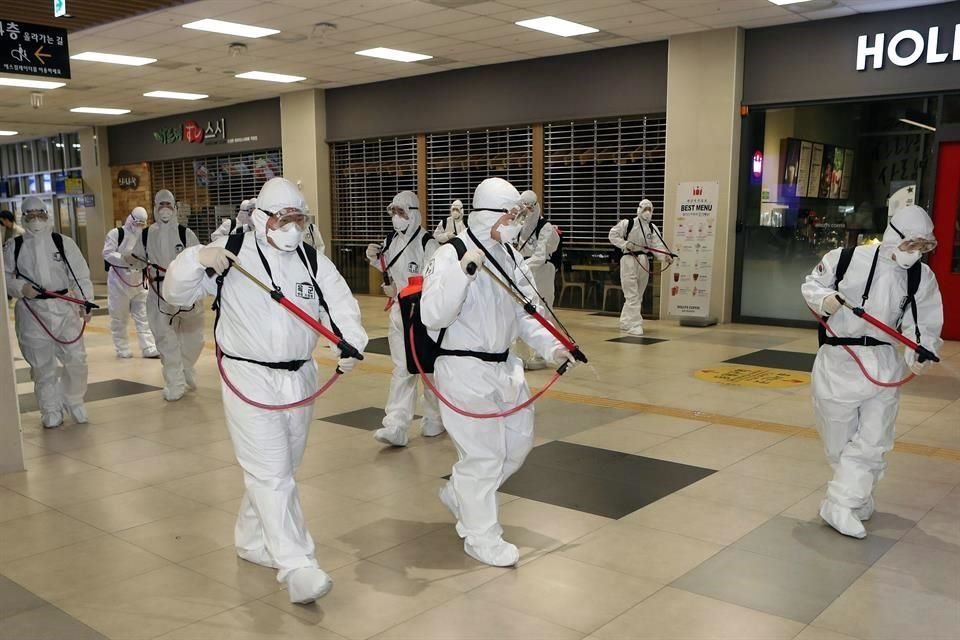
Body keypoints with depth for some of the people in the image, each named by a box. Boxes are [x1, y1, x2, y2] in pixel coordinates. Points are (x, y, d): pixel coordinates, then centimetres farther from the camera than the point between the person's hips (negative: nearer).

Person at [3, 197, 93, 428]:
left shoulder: (64, 243, 0)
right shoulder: (13, 247, 2)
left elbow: (80, 276, -3)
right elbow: (5, 276, 7)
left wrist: (85, 302, -14)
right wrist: (20, 287, -13)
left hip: (64, 307, 0)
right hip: (31, 311, 0)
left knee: (75, 358, 0)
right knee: (42, 364, 4)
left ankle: (74, 402, 23)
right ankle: (51, 410, 19)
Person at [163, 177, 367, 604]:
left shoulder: (313, 261, 3)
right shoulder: (231, 253, -6)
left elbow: (341, 306, -4)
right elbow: (176, 295, -2)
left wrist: (350, 343, -25)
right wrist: (197, 260, -22)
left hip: (299, 378, 5)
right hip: (249, 379, -5)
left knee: (281, 469, 18)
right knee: (271, 475, -9)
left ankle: (252, 540, 40)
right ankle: (297, 568, -7)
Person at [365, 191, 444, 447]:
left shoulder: (427, 243, -16)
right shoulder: (392, 240, 5)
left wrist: (401, 290, -21)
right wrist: (375, 258, 2)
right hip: (399, 311, 6)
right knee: (402, 369, 3)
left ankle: (434, 419, 29)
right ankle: (395, 426, 0)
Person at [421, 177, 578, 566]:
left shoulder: (511, 258, 7)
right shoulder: (451, 255, -15)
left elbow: (524, 314, 13)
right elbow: (432, 317, -23)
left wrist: (551, 347, -2)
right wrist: (463, 271, -32)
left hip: (503, 366, 8)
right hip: (463, 370, -8)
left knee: (518, 442, 17)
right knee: (482, 454, -1)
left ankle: (458, 495, 38)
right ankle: (481, 536, 19)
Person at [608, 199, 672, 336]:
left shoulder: (652, 228, 4)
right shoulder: (627, 223, -8)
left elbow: (657, 245, -5)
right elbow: (613, 235, -1)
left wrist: (665, 257, -23)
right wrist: (625, 244, -15)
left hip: (644, 262, 6)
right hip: (628, 260, -6)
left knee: (638, 295, 14)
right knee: (632, 295, -10)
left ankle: (625, 322, 28)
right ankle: (634, 325, -9)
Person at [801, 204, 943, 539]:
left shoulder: (921, 277, 0)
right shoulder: (846, 259, -10)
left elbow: (925, 324, 2)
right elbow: (811, 285, 4)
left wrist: (920, 353, -17)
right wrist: (825, 299, -18)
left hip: (884, 364, 2)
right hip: (838, 361, -2)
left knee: (872, 443, -1)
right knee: (840, 441, 10)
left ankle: (841, 506, 8)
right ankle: (858, 499, 31)